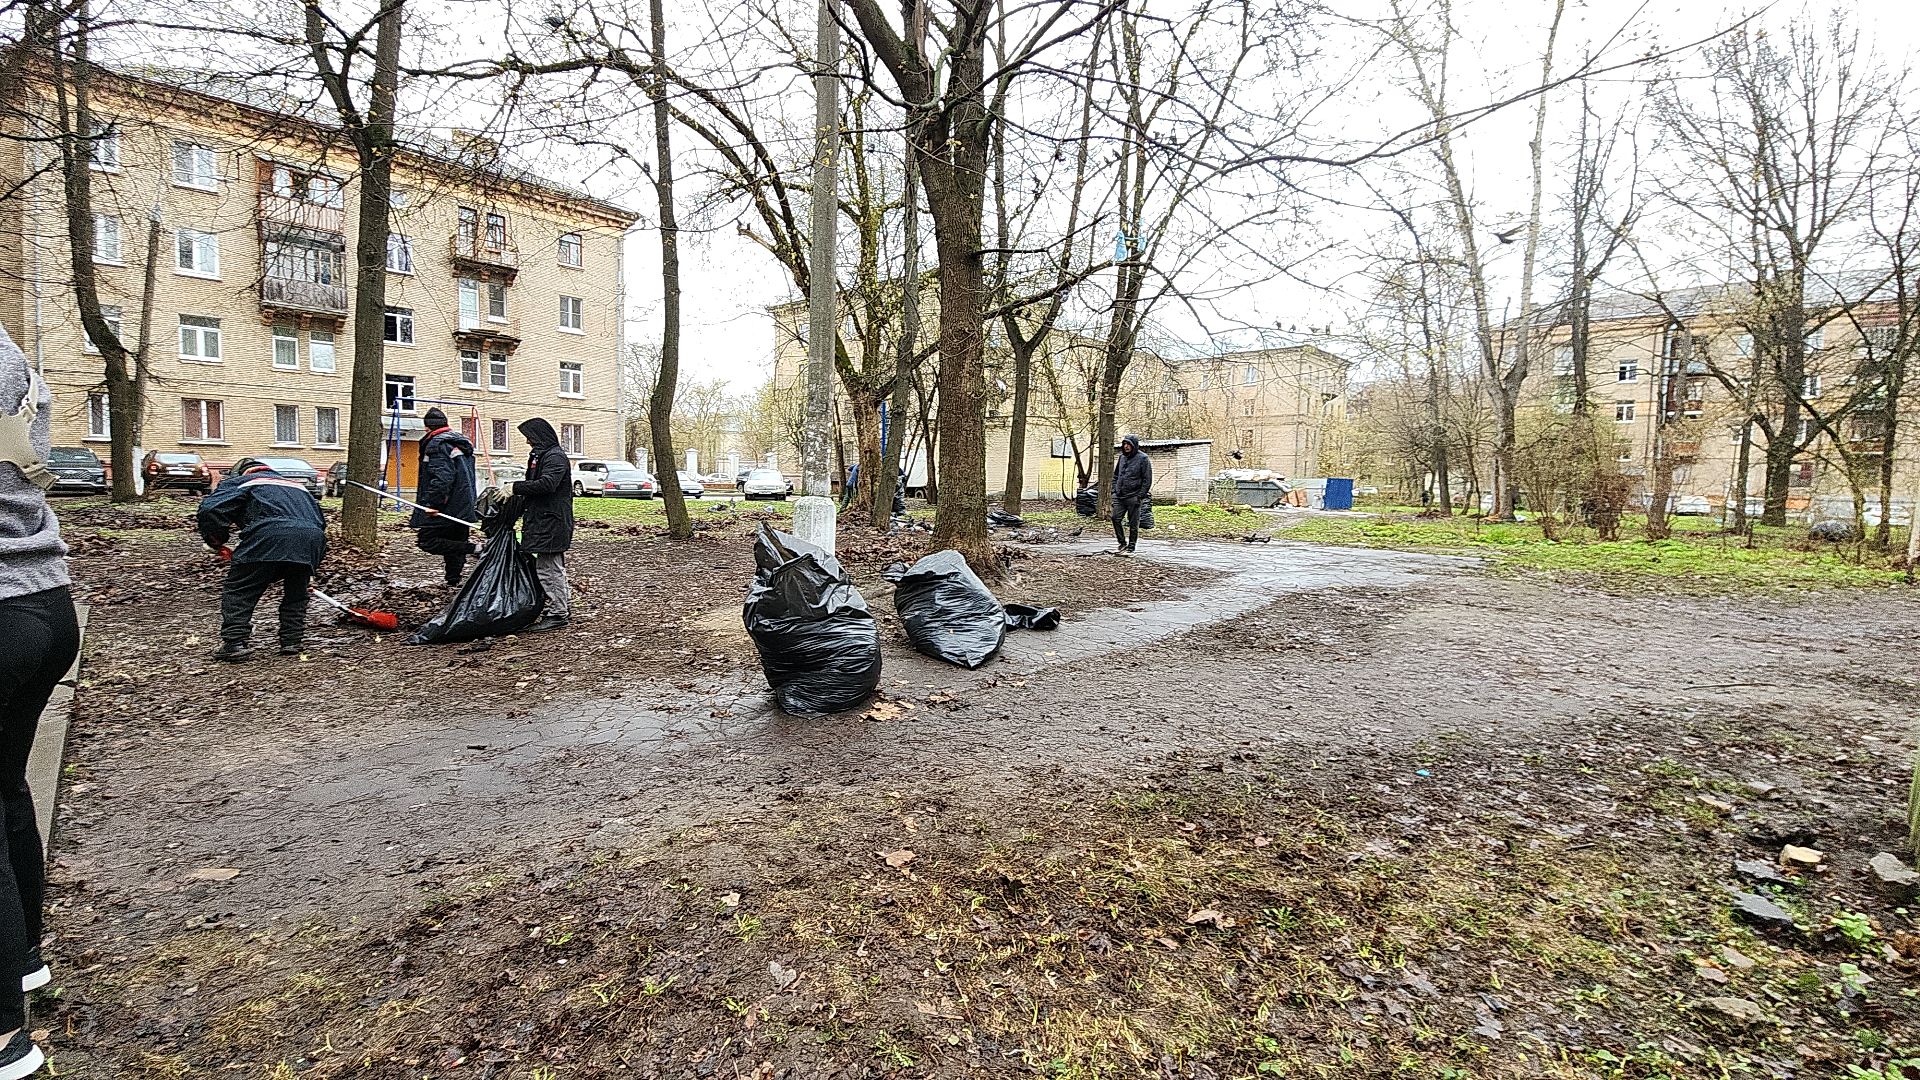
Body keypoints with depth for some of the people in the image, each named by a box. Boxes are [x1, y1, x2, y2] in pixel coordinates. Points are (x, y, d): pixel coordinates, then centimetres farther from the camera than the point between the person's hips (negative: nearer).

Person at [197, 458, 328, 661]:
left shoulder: (237, 482, 24)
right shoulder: (297, 485, 40)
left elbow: (210, 509, 6)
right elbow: (319, 519, 40)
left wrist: (217, 542, 22)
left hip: (270, 534, -5)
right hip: (312, 537, 5)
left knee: (239, 591, 10)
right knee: (296, 592, 24)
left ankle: (235, 642, 4)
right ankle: (292, 641, 21)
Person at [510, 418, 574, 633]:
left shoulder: (556, 457, -12)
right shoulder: (540, 456, 20)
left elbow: (546, 484, -27)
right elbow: (534, 487, 22)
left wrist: (515, 487, -24)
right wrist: (519, 510, 16)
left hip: (551, 523, -11)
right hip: (543, 521, 11)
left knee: (548, 569, -8)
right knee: (555, 568, 16)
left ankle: (558, 615, -2)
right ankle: (564, 608, 24)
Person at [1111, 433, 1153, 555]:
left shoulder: (1142, 459, -7)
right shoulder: (1121, 457, 11)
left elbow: (1147, 480, -8)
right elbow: (1115, 476, 21)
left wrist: (1140, 496, -13)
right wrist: (1114, 490, 9)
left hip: (1134, 497, -6)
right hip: (1119, 496, 6)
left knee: (1133, 524, 2)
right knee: (1115, 518, 0)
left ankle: (1131, 548, 11)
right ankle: (1122, 543, 14)